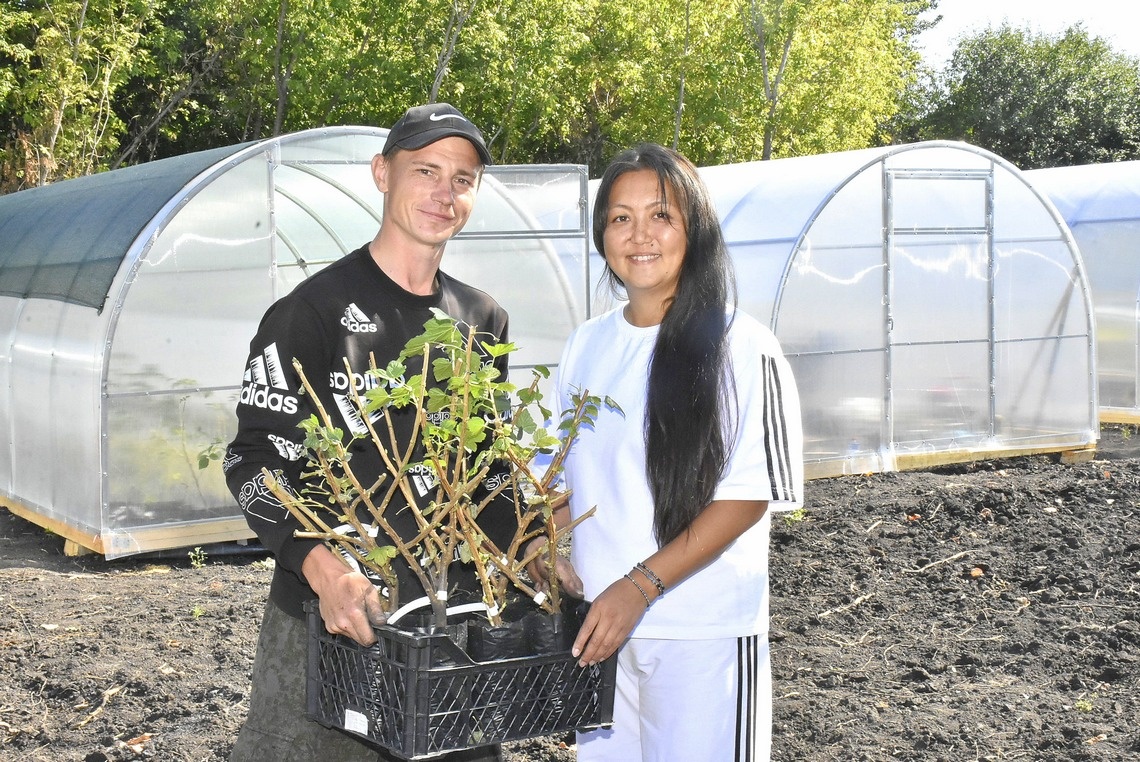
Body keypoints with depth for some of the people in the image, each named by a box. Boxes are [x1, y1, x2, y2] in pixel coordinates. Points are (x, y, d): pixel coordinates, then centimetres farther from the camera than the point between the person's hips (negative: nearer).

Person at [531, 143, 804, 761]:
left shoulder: (741, 347, -10)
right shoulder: (585, 346, 8)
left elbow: (749, 495, -13)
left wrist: (640, 585, -18)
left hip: (705, 634, -5)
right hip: (596, 626, 5)